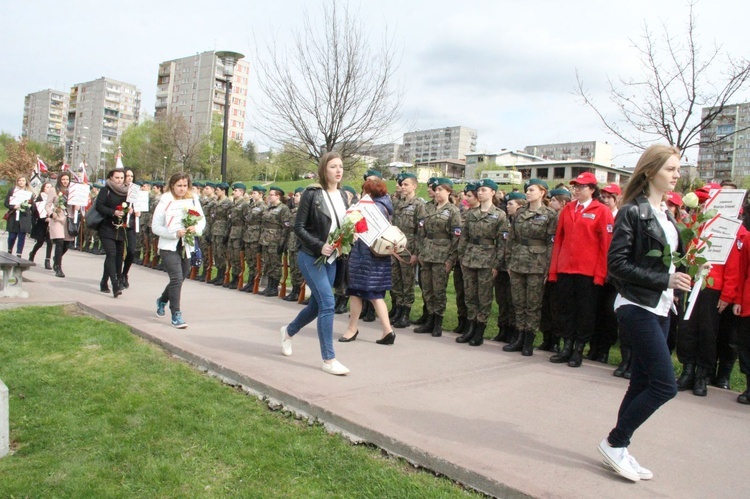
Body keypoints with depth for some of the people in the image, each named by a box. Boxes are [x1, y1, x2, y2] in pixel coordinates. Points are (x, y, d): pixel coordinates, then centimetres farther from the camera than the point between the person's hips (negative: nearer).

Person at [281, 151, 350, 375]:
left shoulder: (342, 195, 7)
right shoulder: (312, 193, -12)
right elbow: (298, 227, -12)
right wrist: (319, 246, -21)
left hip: (331, 258, 7)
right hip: (311, 256, -7)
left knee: (317, 304, 16)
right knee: (327, 303, -13)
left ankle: (289, 331, 44)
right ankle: (329, 359, -3)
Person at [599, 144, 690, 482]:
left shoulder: (666, 213, 14)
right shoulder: (632, 211, -11)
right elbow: (616, 263, -17)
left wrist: (679, 276, 2)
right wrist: (664, 279, -21)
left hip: (660, 309, 8)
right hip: (636, 307, -8)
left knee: (642, 383, 11)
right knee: (665, 384, -9)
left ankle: (618, 450, 22)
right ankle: (614, 442, 7)